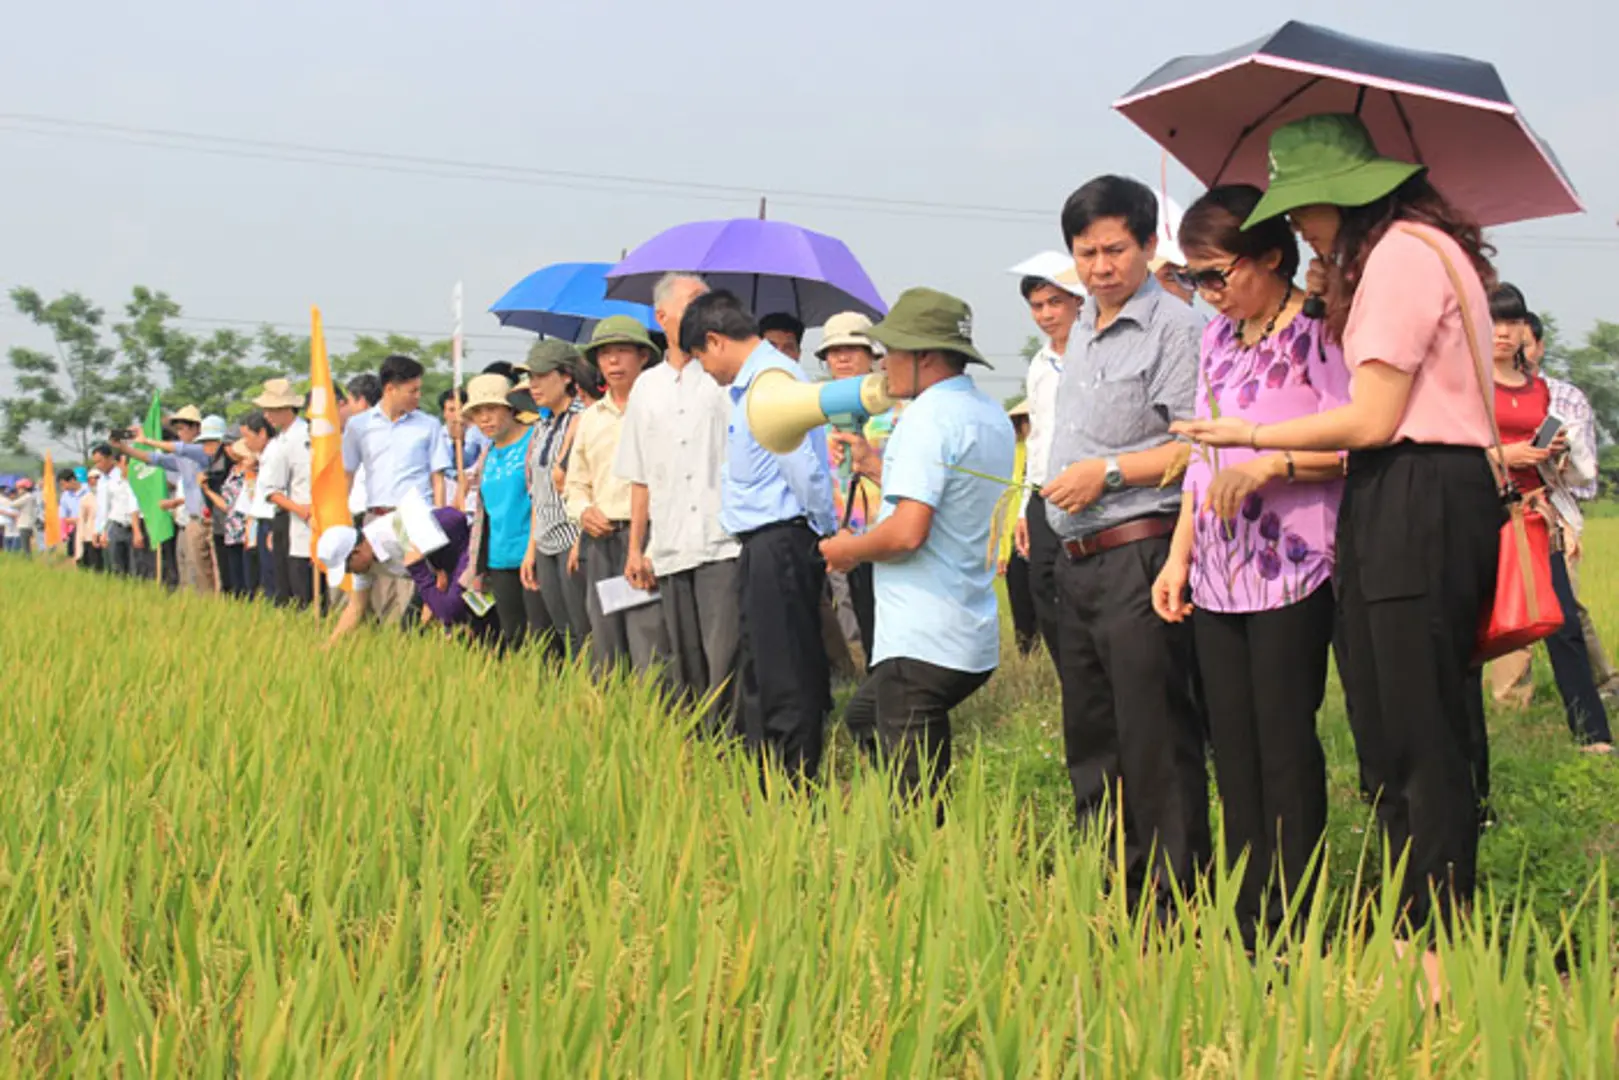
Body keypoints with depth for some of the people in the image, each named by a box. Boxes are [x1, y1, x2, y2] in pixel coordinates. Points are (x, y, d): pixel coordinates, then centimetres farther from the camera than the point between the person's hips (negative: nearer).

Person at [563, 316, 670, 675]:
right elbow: (576, 483, 26)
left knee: (649, 653, -13)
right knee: (605, 655, 8)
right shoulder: (589, 419, 20)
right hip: (601, 542, 6)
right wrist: (583, 511, 4)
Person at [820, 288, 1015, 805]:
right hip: (975, 641, 9)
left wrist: (850, 549, -4)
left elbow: (909, 530, -21)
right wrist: (878, 467, 27)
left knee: (914, 796, -6)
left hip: (920, 645, -9)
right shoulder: (993, 417, 15)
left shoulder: (929, 415, -13)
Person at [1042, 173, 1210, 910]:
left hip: (1140, 556, -9)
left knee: (1155, 741, -7)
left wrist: (1107, 473, -16)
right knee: (1090, 740, 14)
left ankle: (1175, 901, -1)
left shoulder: (1172, 329, -9)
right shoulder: (1082, 333, 18)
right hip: (1079, 564, 9)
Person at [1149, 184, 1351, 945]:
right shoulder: (1217, 339, 17)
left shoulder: (1316, 332, -6)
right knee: (1232, 749, 6)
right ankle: (1245, 920, 11)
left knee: (1285, 748, -6)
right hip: (1218, 573, 7)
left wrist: (1272, 465, -25)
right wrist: (1179, 556, 17)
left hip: (1291, 569, -7)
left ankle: (1290, 928, 0)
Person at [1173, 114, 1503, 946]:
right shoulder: (1418, 248, 21)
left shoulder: (1403, 253, -12)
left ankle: (1436, 948, -3)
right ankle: (1414, 934, 15)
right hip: (1395, 507, 11)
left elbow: (1373, 420, -14)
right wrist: (1337, 301, 15)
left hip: (1419, 501, -11)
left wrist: (1254, 436, -4)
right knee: (1391, 743, 11)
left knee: (1423, 744, -7)